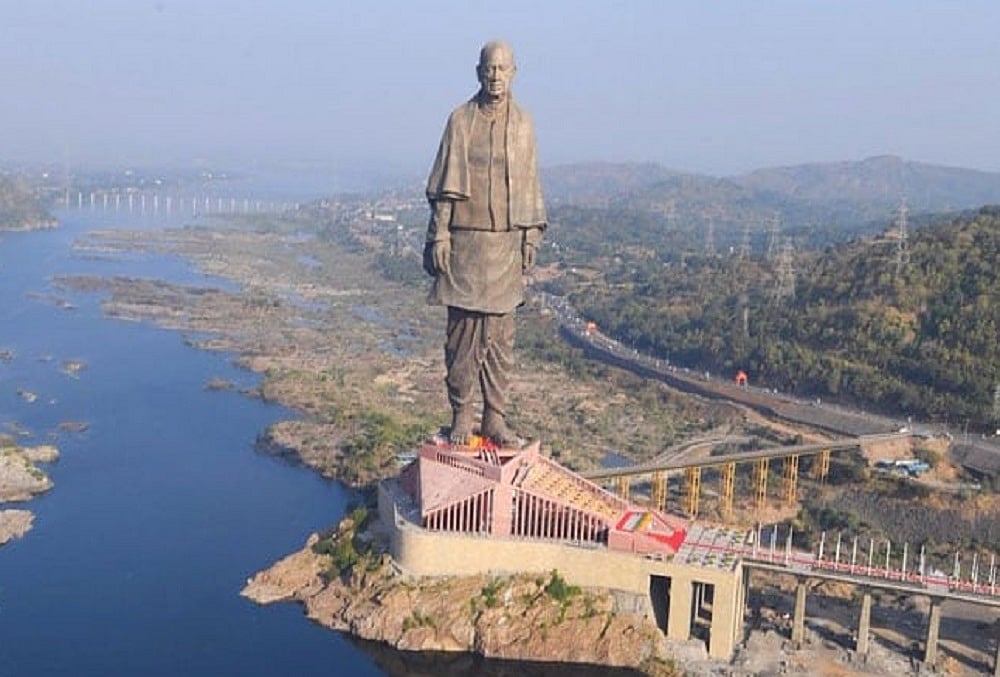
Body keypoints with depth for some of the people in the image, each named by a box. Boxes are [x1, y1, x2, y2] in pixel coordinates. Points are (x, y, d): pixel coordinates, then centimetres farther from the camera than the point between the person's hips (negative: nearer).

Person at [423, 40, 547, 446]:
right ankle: (462, 416, 11)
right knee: (462, 332, 1)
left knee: (501, 336, 4)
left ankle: (495, 418, 12)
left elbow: (529, 186, 11)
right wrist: (439, 234, -6)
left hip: (506, 243, 2)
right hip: (465, 241, -2)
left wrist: (532, 236, 5)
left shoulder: (522, 124, 8)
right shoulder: (460, 120, 2)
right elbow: (444, 186, 1)